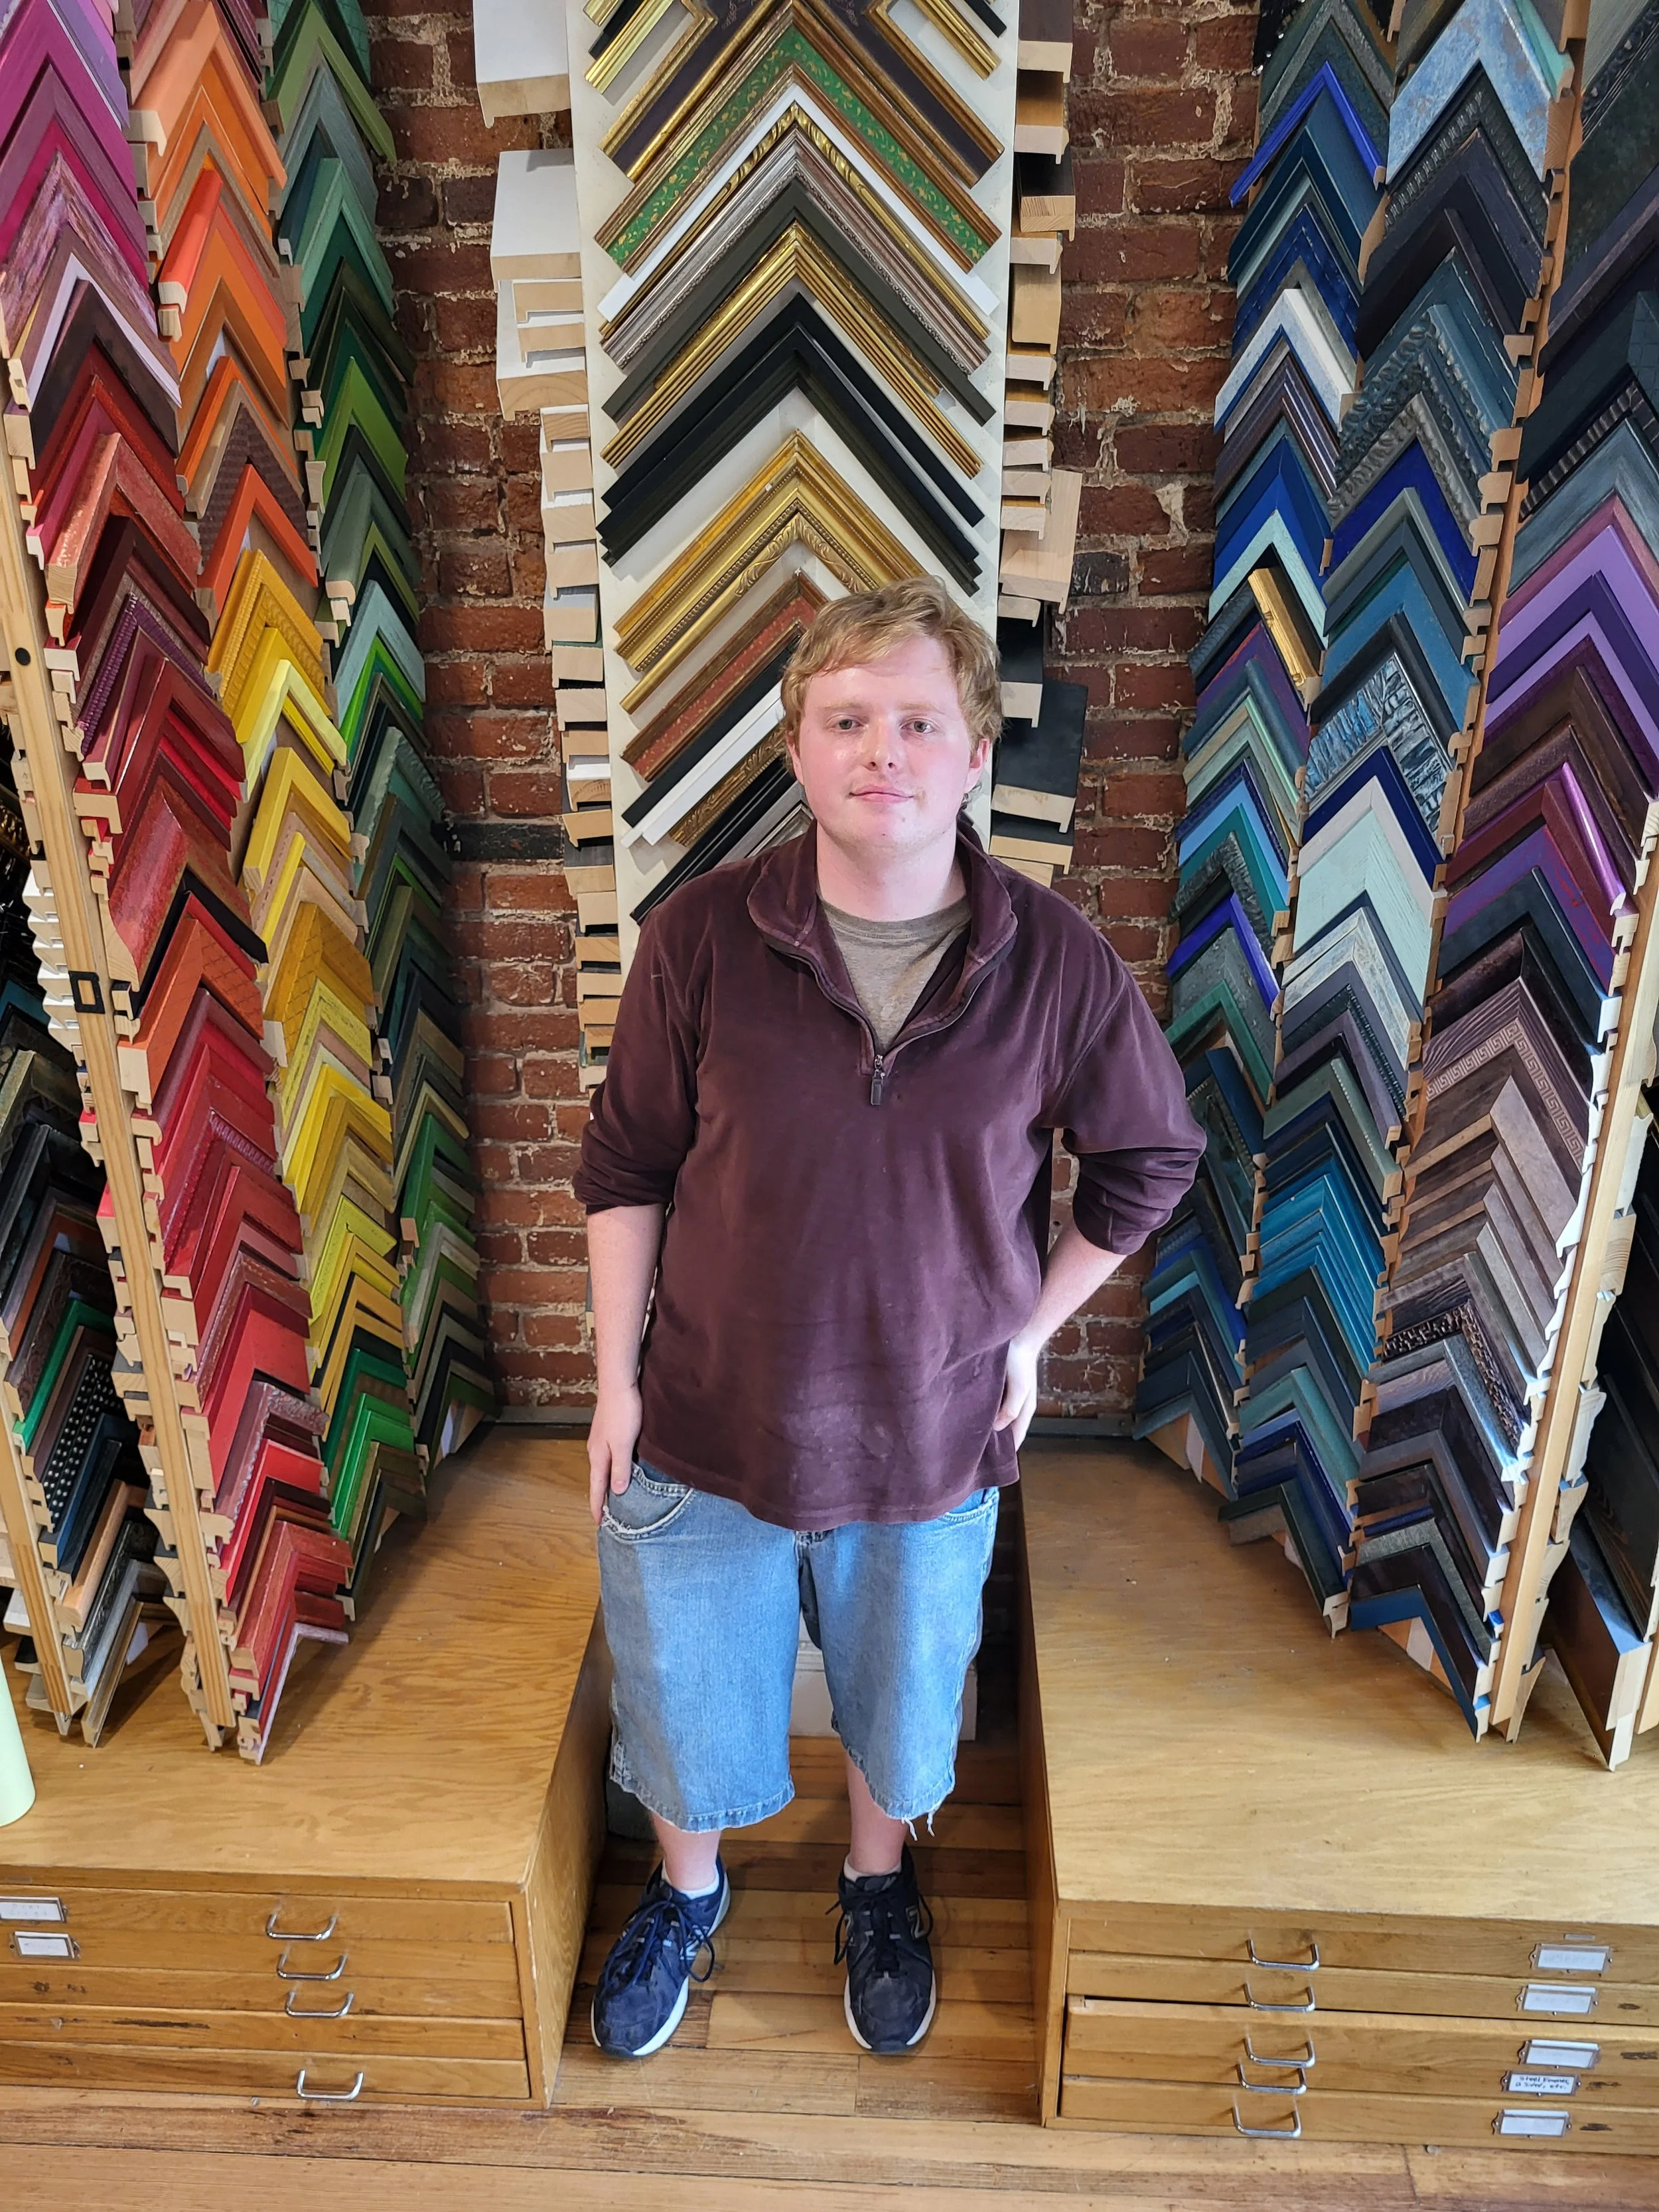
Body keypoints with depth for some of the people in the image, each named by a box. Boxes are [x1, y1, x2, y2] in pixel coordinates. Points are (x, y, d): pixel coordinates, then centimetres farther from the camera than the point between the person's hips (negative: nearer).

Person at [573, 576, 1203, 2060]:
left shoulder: (1060, 964, -15)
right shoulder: (701, 937, -15)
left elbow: (1150, 1161, 1)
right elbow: (628, 1168, -4)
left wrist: (1032, 1330, 0)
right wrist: (616, 1376, -2)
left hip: (933, 1434, 1)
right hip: (703, 1423, 0)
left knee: (902, 1700, 23)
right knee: (684, 1690, 20)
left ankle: (879, 1882, 58)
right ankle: (689, 1888, 55)